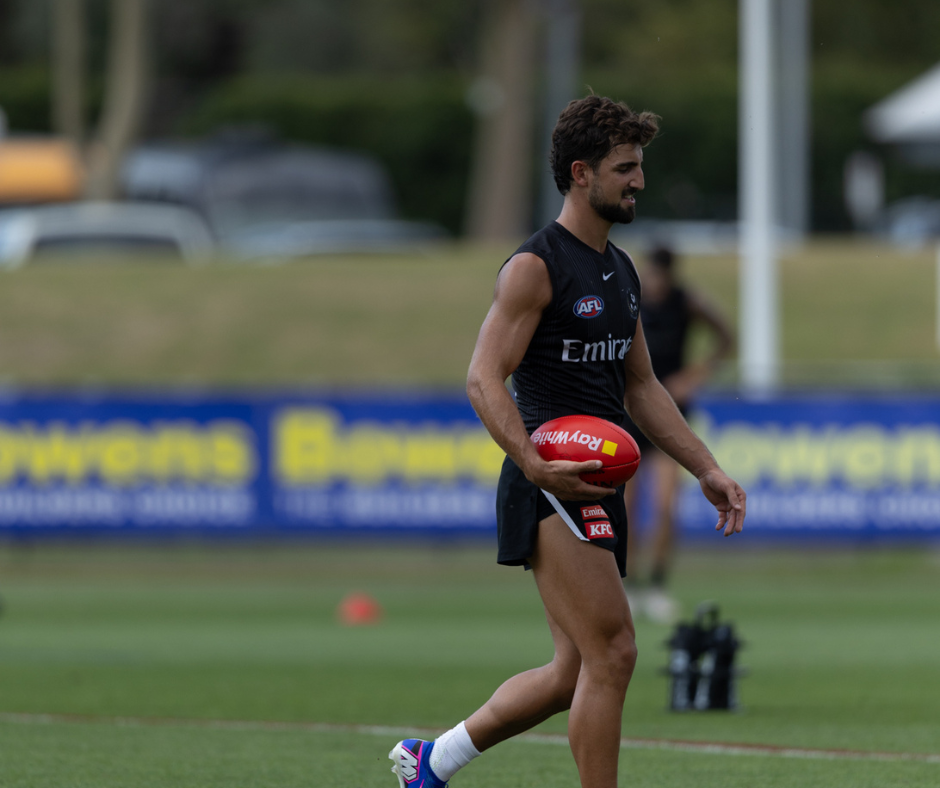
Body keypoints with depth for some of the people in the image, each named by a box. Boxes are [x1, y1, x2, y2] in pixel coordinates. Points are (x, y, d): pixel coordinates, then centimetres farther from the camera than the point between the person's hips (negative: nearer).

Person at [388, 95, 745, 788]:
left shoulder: (620, 271, 18)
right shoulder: (536, 266, -10)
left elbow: (640, 387, 25)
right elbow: (484, 380, -16)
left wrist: (707, 469, 18)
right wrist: (534, 464, -29)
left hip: (599, 485, 9)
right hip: (554, 483, -9)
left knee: (576, 672, 9)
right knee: (612, 652, -14)